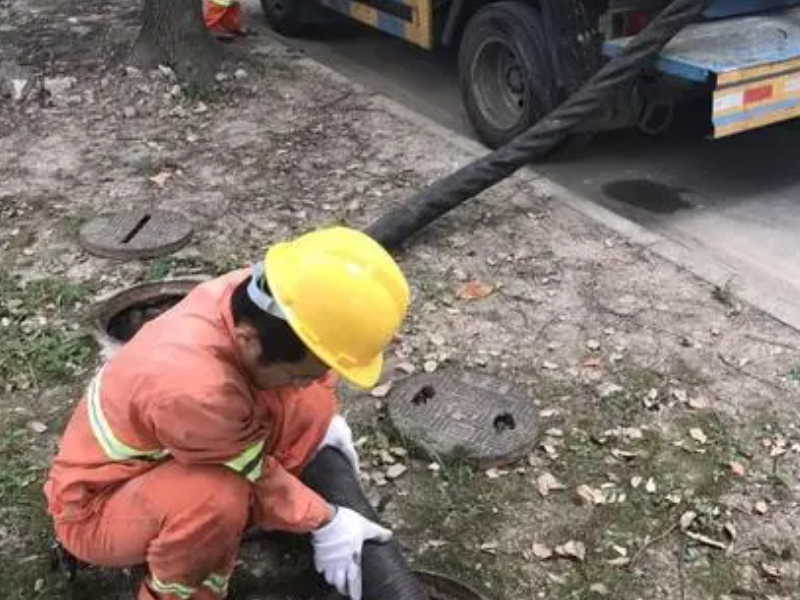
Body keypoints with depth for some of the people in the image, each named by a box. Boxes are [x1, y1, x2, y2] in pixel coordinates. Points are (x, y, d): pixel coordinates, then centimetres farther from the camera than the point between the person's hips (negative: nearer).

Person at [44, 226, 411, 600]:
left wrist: (325, 419, 3)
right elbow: (252, 476, -23)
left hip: (156, 458, 7)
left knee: (310, 403, -6)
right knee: (218, 497, -38)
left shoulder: (249, 295, -21)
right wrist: (323, 523, -12)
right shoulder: (195, 390, -42)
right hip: (95, 508, -7)